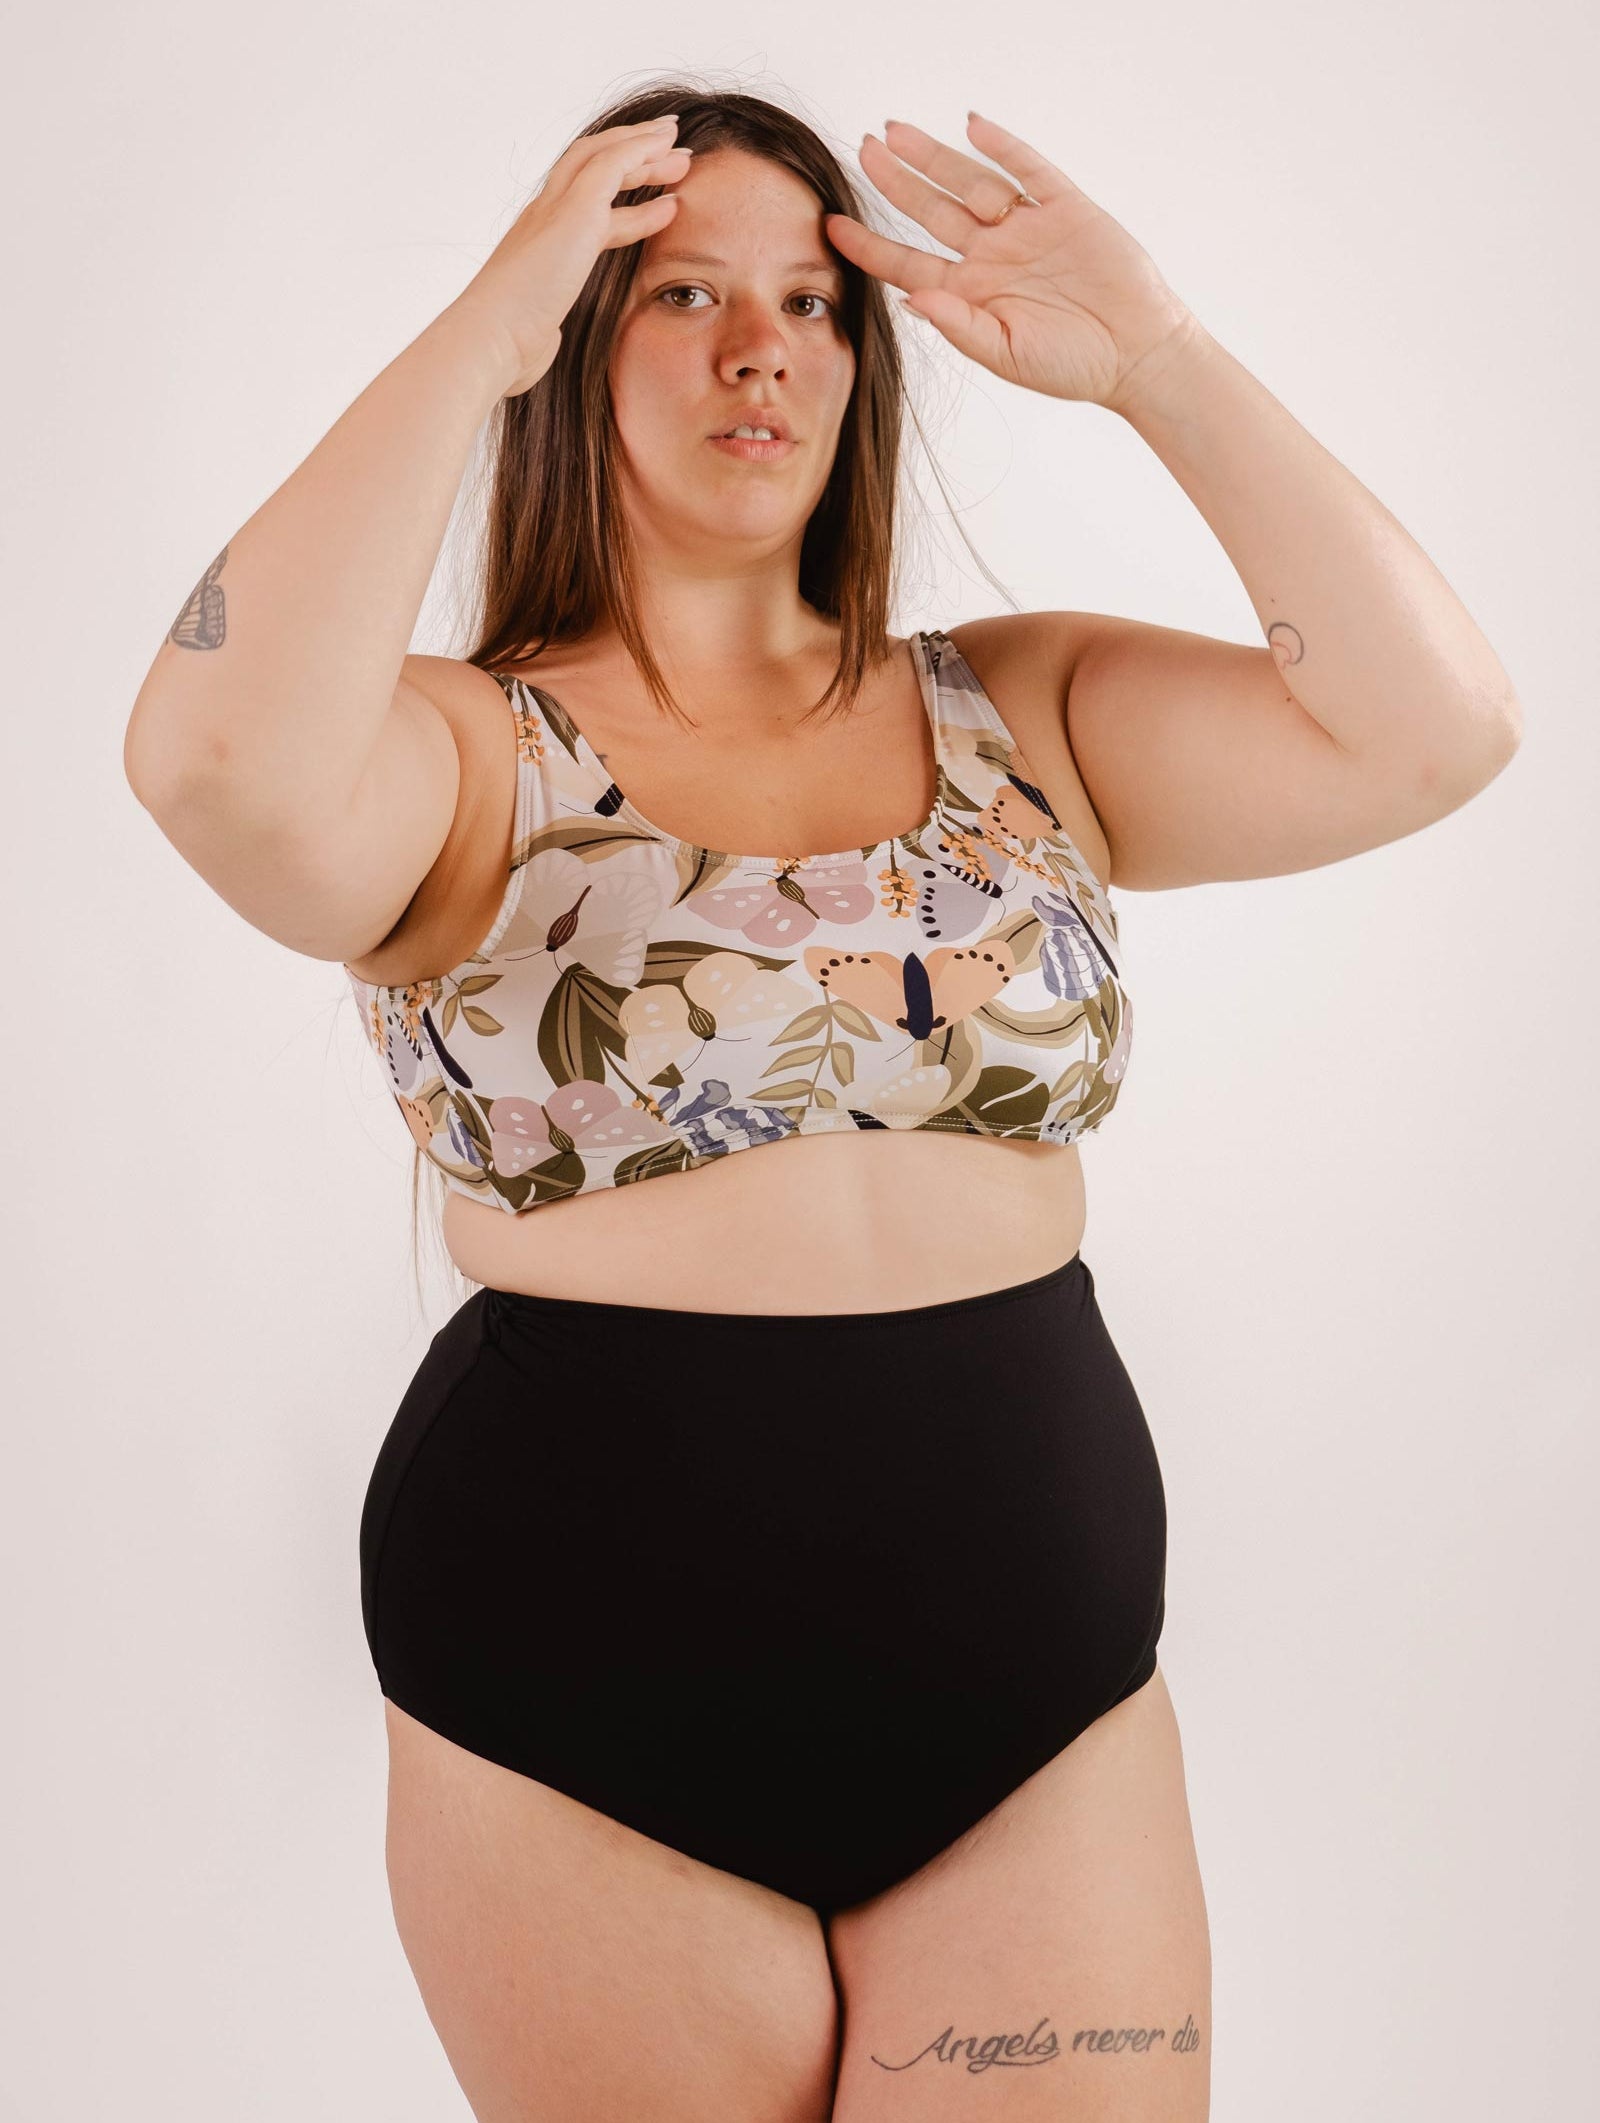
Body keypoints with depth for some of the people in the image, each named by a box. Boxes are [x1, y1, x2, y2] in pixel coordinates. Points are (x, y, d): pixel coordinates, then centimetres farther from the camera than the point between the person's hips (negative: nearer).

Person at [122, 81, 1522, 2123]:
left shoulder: (1024, 714, 6)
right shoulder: (473, 757, -4)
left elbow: (1432, 729, -6)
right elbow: (223, 763, -27)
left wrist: (1155, 362, -8)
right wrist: (478, 331, -19)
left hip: (1036, 1688, 3)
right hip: (585, 1709, -2)